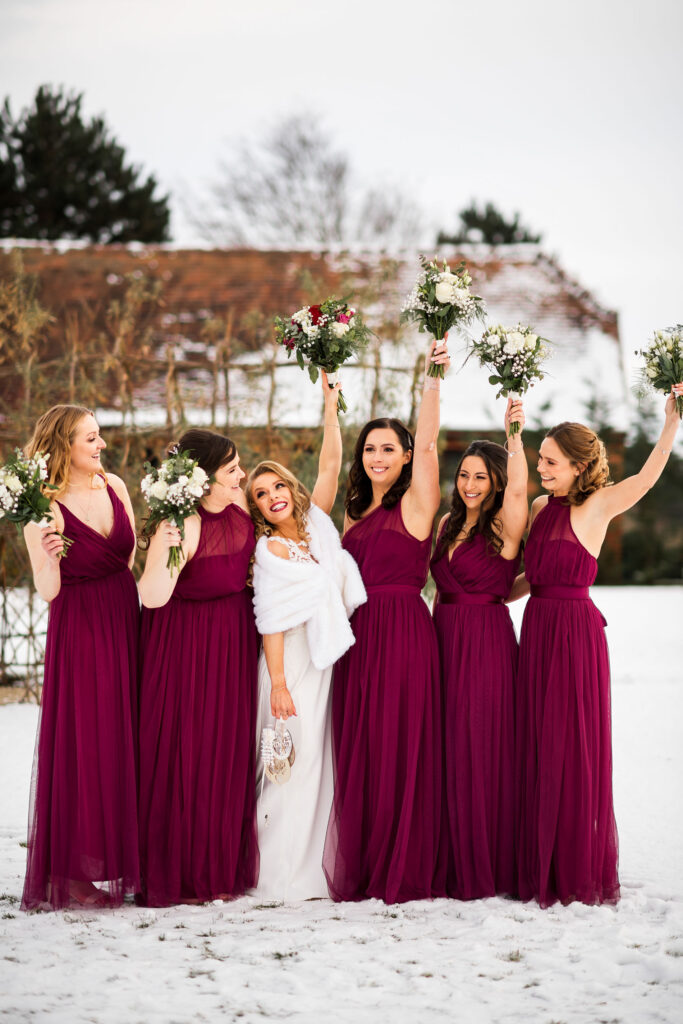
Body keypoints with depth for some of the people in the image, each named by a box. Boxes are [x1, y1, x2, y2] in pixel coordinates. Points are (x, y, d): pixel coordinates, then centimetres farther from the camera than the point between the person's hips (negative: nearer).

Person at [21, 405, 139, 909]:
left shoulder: (115, 486, 4)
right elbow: (48, 591, -16)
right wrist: (50, 556, -33)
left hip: (126, 622, 6)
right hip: (80, 630, -5)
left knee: (128, 740, 8)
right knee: (85, 746, -4)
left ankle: (124, 859, 19)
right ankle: (82, 871, 6)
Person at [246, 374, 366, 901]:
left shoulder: (316, 523, 9)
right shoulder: (268, 549, -7)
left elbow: (331, 464, 6)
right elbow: (271, 619, -12)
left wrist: (331, 404, 2)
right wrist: (277, 681, -18)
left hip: (329, 655, 6)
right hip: (291, 660, -6)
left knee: (323, 759, 7)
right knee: (294, 760, -8)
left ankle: (314, 867, 12)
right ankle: (284, 873, -4)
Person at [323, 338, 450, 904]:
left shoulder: (416, 503, -2)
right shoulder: (357, 513, 18)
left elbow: (427, 443, -15)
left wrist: (433, 378, -25)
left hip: (403, 633, -7)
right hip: (358, 634, 7)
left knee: (401, 747, -4)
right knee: (358, 751, 7)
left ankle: (405, 871, 3)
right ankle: (362, 867, 15)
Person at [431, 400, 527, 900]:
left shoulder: (504, 527, -7)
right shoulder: (449, 524, 13)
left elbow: (518, 488, -27)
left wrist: (514, 434, -32)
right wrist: (433, 633, 13)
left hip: (487, 642, -7)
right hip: (444, 639, 7)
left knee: (481, 749, -4)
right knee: (447, 748, 8)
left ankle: (487, 867, 5)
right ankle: (455, 864, 16)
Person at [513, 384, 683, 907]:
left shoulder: (597, 506, -6)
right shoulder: (541, 508, 11)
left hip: (576, 632, -6)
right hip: (537, 629, 7)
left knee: (573, 750, -1)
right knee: (538, 750, 9)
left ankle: (581, 873, 9)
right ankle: (542, 869, 17)